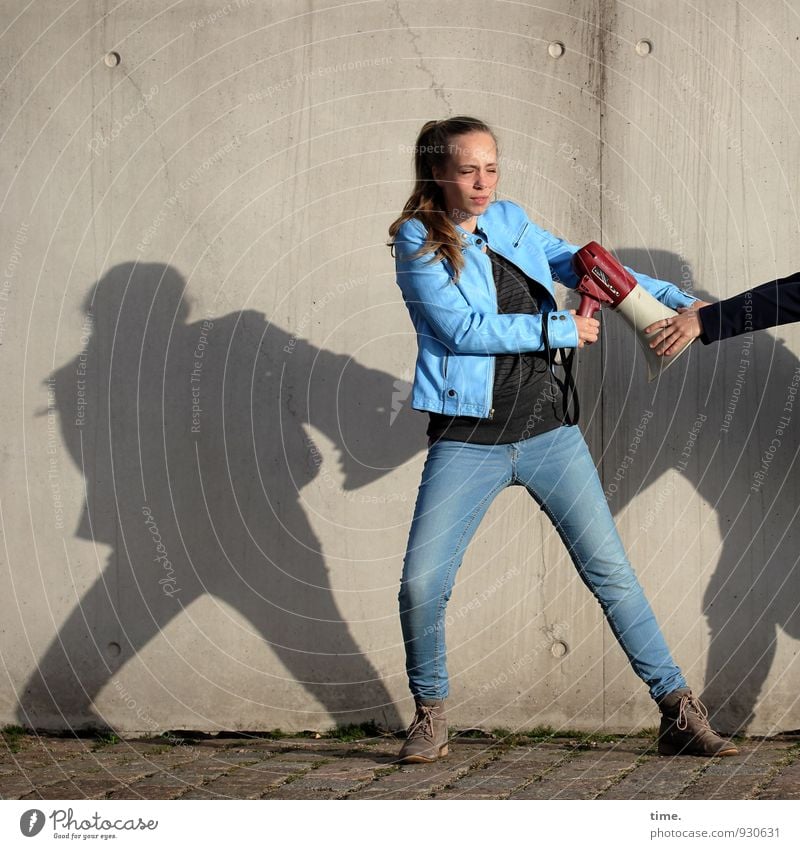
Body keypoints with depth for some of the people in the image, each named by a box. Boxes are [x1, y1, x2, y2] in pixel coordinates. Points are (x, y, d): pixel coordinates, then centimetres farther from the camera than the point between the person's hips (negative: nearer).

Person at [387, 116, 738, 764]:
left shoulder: (510, 221, 10)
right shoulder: (416, 240, -4)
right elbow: (461, 328, -15)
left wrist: (677, 300, 10)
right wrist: (562, 329, -11)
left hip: (548, 430, 3)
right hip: (467, 440, -3)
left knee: (610, 569, -1)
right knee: (421, 585, -10)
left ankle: (680, 716, 4)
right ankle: (431, 716, 13)